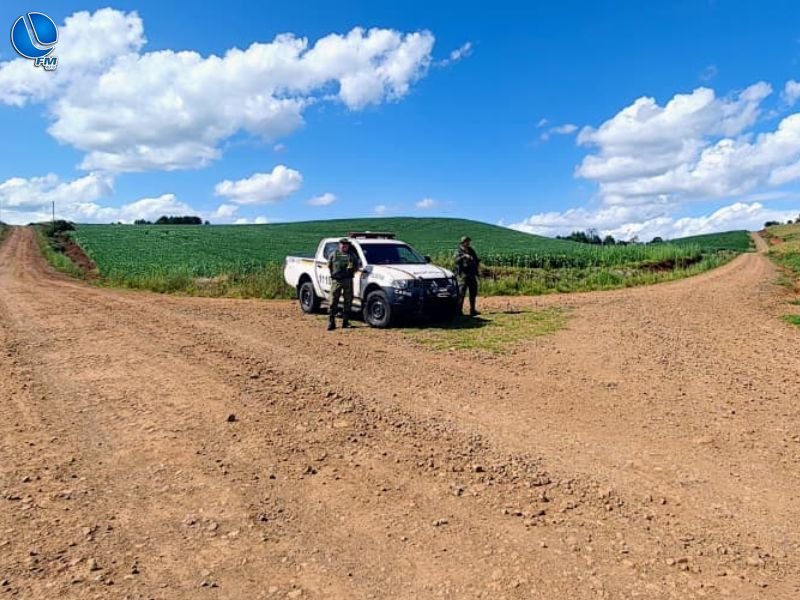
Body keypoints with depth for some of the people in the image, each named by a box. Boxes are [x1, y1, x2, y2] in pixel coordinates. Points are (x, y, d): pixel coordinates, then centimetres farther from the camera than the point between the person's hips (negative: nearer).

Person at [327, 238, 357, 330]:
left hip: (348, 280, 1)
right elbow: (329, 265, 18)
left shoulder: (352, 255, 10)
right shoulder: (333, 254, 11)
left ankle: (345, 321, 13)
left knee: (348, 301, 3)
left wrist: (352, 269, -2)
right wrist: (333, 273, 8)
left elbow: (357, 265, 14)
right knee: (333, 302, -5)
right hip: (336, 280, -1)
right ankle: (331, 323, -2)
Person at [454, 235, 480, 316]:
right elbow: (457, 260, -21)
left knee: (473, 293, 9)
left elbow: (476, 260, 25)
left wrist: (478, 262, 4)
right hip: (463, 275, -6)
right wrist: (464, 256, -37)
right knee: (461, 294, -7)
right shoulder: (459, 251, -2)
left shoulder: (472, 251, 16)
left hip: (472, 275, 6)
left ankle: (472, 310, 17)